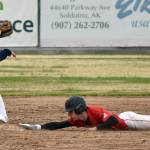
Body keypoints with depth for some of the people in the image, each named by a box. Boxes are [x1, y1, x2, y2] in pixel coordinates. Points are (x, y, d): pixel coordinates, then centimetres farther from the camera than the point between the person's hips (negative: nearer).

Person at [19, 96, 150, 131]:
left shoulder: (95, 111, -34)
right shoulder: (77, 120, -8)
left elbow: (113, 120, -43)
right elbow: (57, 125, -8)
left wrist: (97, 127, -36)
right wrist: (37, 127, -18)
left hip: (127, 119, -7)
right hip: (123, 121, 7)